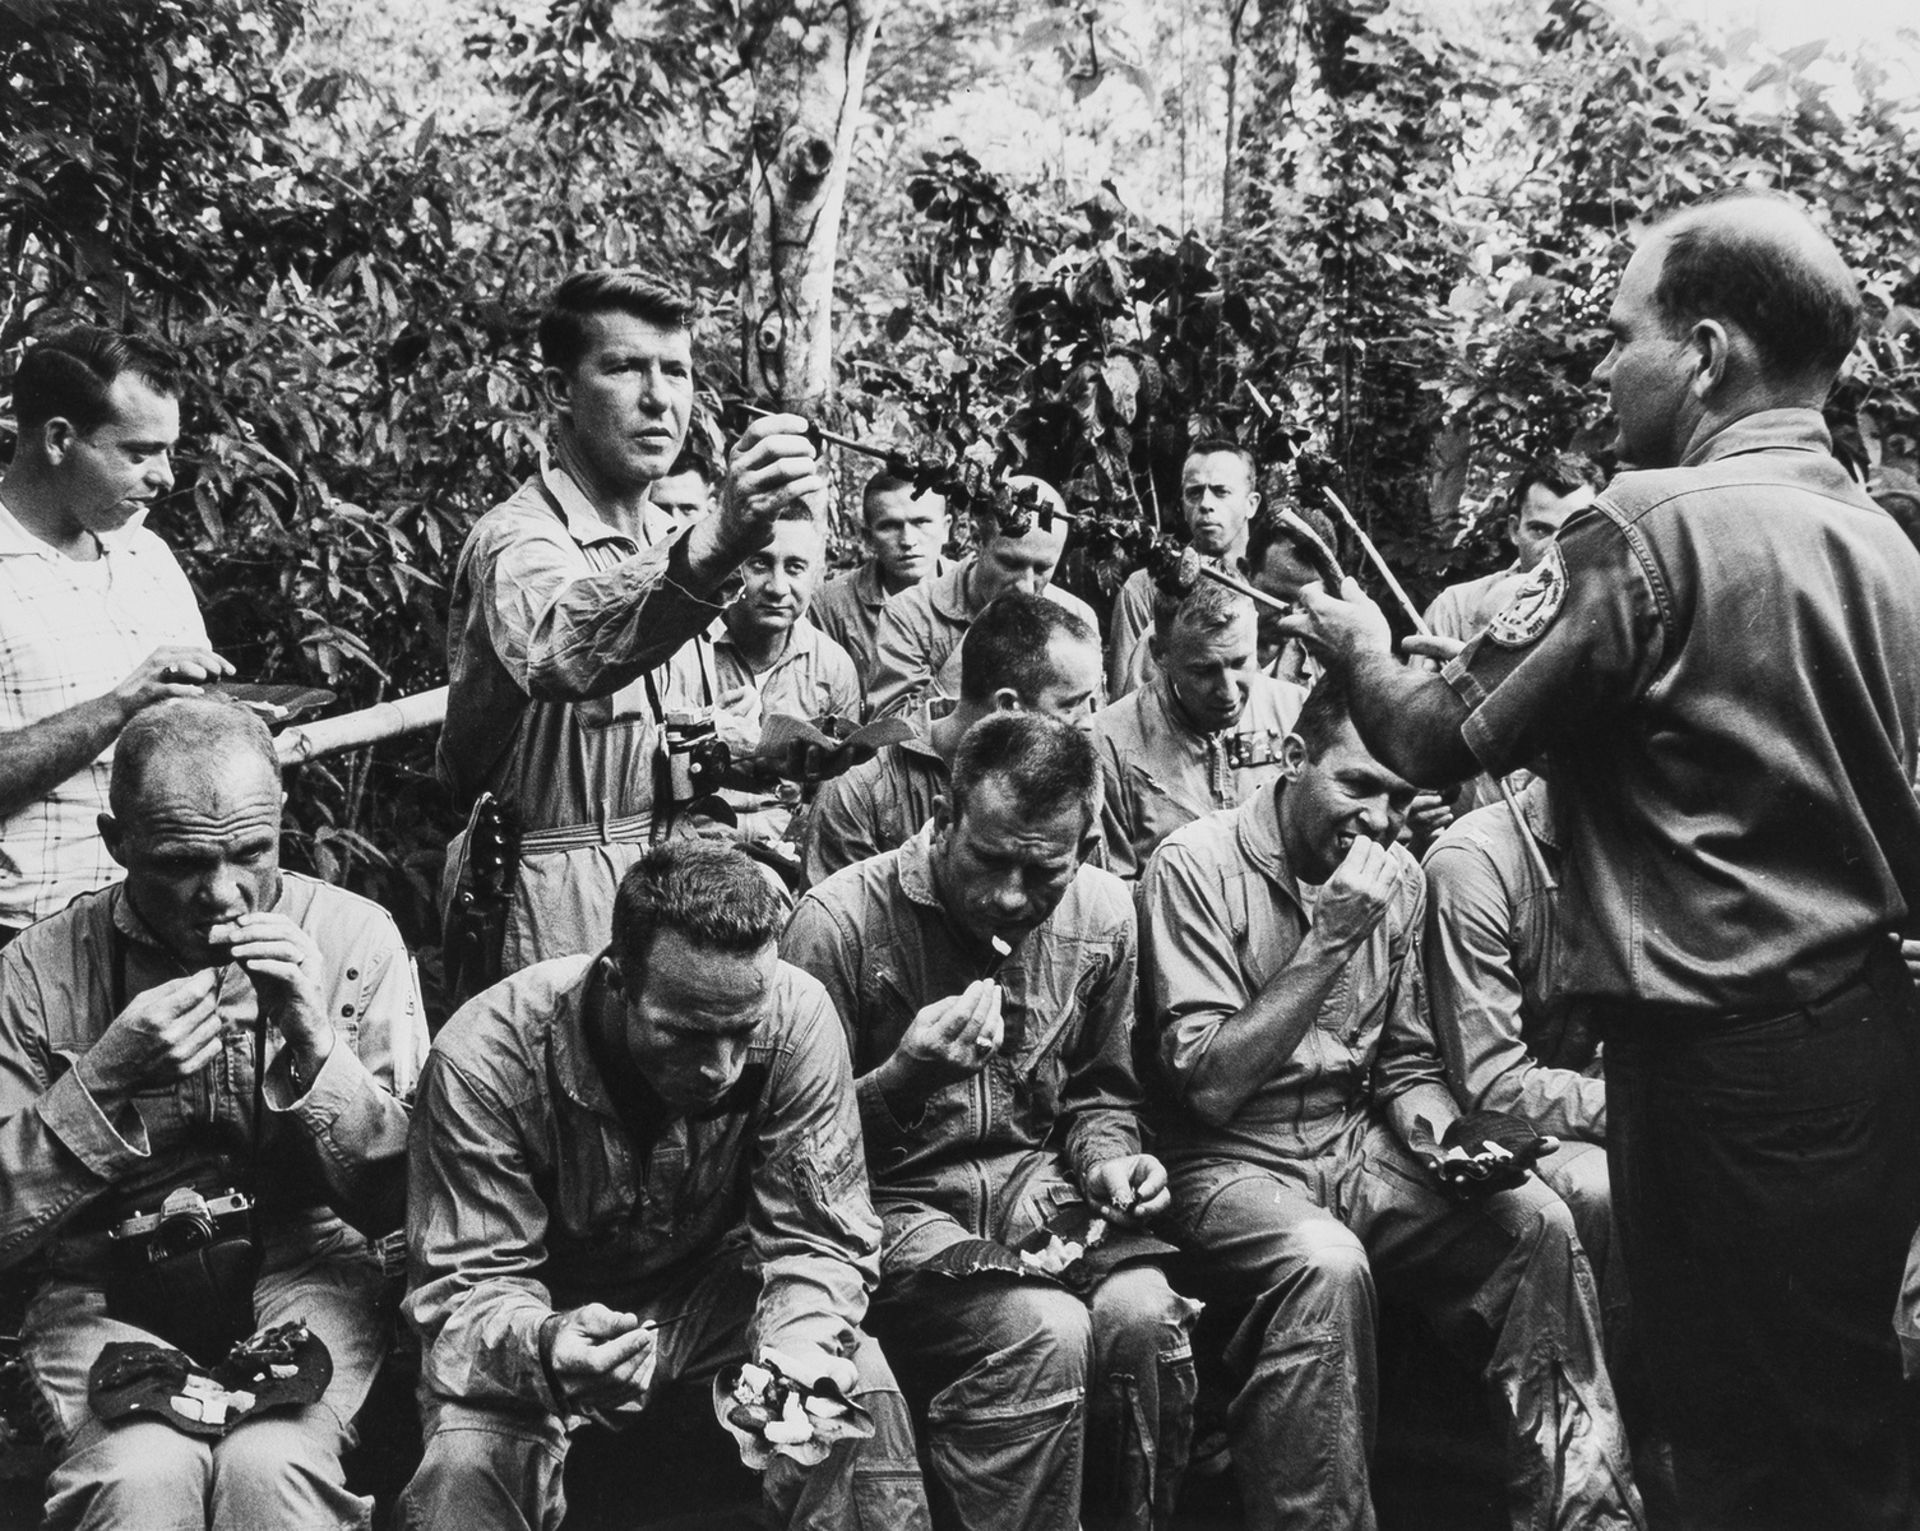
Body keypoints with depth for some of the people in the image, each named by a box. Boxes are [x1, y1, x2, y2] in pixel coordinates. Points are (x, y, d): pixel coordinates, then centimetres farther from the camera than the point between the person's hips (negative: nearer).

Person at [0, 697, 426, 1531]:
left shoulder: (356, 938, -3)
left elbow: (406, 1199, -3)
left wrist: (317, 1047, -19)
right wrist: (108, 1077, -19)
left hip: (302, 1272, 0)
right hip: (105, 1290, 0)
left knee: (271, 1461, -30)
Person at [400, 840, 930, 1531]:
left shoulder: (796, 1017, -23)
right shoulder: (484, 1060, -29)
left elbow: (819, 1240, -14)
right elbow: (466, 1286, -24)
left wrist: (801, 1352, -36)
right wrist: (542, 1347, -48)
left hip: (715, 1290, 2)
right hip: (548, 1307, -2)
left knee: (863, 1407, -24)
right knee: (465, 1471, -31)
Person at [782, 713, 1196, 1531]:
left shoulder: (1101, 911, 0)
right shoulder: (841, 921, -15)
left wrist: (1107, 1160, -4)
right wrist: (902, 1078, -27)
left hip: (1036, 1187, 5)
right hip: (892, 1199, -4)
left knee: (1142, 1314, -24)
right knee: (1044, 1331, -30)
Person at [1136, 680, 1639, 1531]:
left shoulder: (1397, 878, 6)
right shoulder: (1198, 864, -13)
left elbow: (1406, 1064, 14)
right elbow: (1211, 1087, -19)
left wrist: (1441, 1135, -9)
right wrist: (1330, 941, -22)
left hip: (1357, 1144, 6)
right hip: (1230, 1163, -6)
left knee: (1537, 1222, -15)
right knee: (1326, 1264, -35)